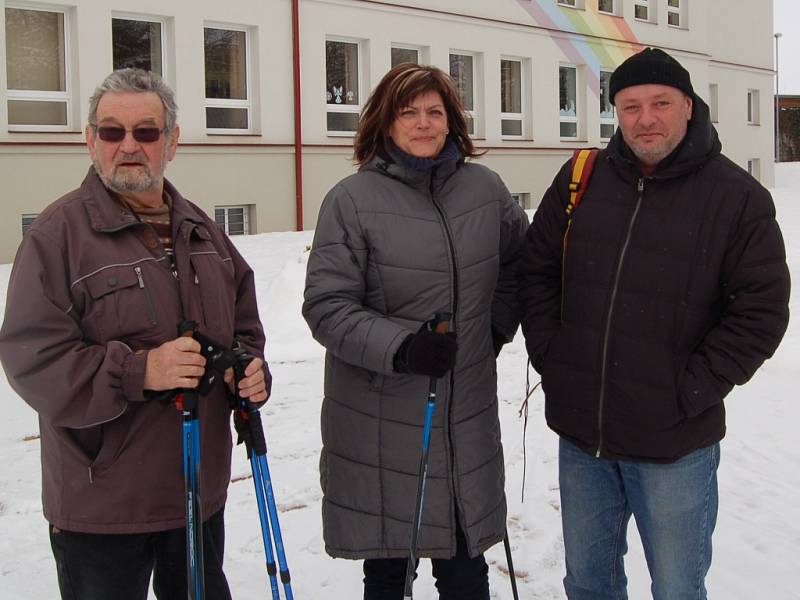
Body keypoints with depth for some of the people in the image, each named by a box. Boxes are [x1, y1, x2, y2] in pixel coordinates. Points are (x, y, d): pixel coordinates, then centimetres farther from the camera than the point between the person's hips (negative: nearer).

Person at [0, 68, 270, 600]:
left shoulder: (202, 230, 10)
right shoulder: (60, 231, -11)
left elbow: (243, 324, 19)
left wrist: (251, 368, -3)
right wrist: (138, 371, -28)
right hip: (101, 502, -6)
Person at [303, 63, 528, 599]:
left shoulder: (485, 188, 5)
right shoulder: (352, 200, -8)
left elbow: (520, 259, 23)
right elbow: (327, 307, -11)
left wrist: (499, 324, 13)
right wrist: (399, 348, -24)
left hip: (467, 417, 4)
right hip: (378, 422, -3)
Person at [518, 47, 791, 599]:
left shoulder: (738, 197, -8)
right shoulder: (580, 179, 2)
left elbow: (762, 309, -7)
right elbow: (536, 269, 11)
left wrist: (694, 389, -12)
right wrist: (547, 351, 0)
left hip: (674, 446, -3)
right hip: (579, 432, 3)